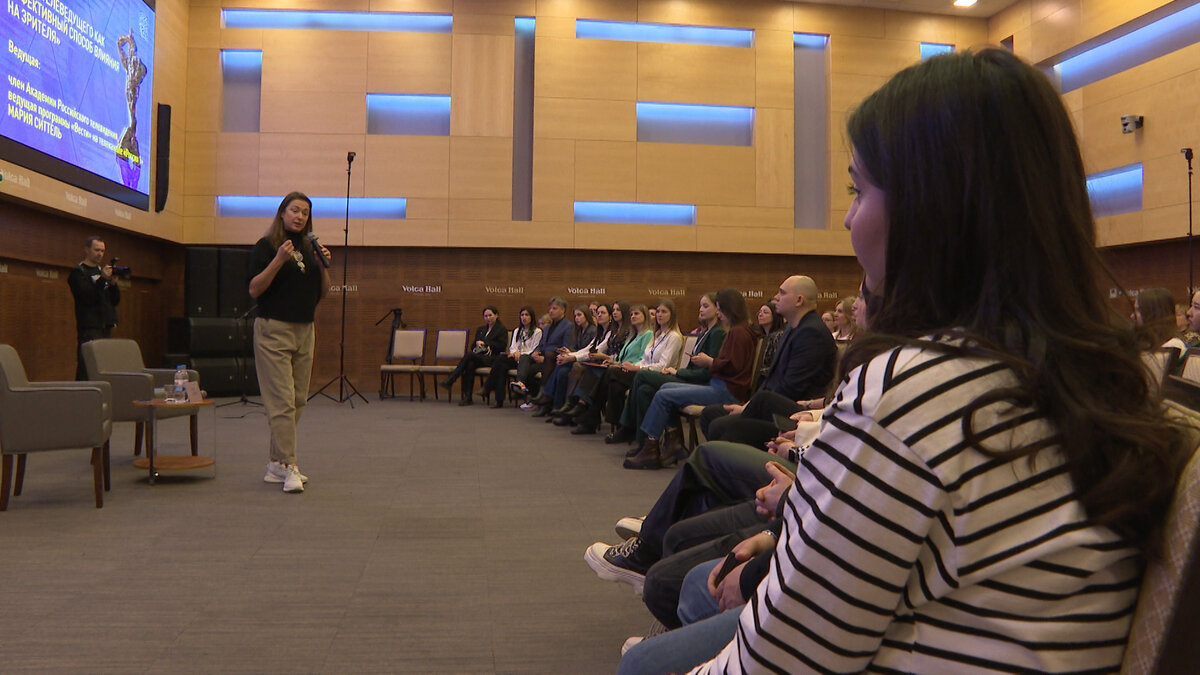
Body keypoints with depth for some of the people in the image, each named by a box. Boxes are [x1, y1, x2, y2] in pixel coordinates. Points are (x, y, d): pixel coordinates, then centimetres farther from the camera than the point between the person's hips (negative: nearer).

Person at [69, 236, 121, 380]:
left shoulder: (102, 271, 21)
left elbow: (116, 300, 15)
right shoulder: (78, 272, 0)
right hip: (89, 328, -7)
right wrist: (103, 279, -19)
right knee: (87, 369, -11)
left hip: (106, 327, 7)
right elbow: (87, 297, -14)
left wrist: (113, 283, -2)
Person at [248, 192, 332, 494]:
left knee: (298, 401, 8)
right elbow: (254, 290, -12)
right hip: (274, 330, -7)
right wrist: (279, 260, -21)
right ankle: (289, 467, -8)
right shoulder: (266, 246, -3)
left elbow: (322, 293, 14)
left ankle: (275, 464, 18)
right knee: (282, 401, -10)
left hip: (305, 331, 7)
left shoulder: (310, 248, 13)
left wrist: (323, 266, -2)